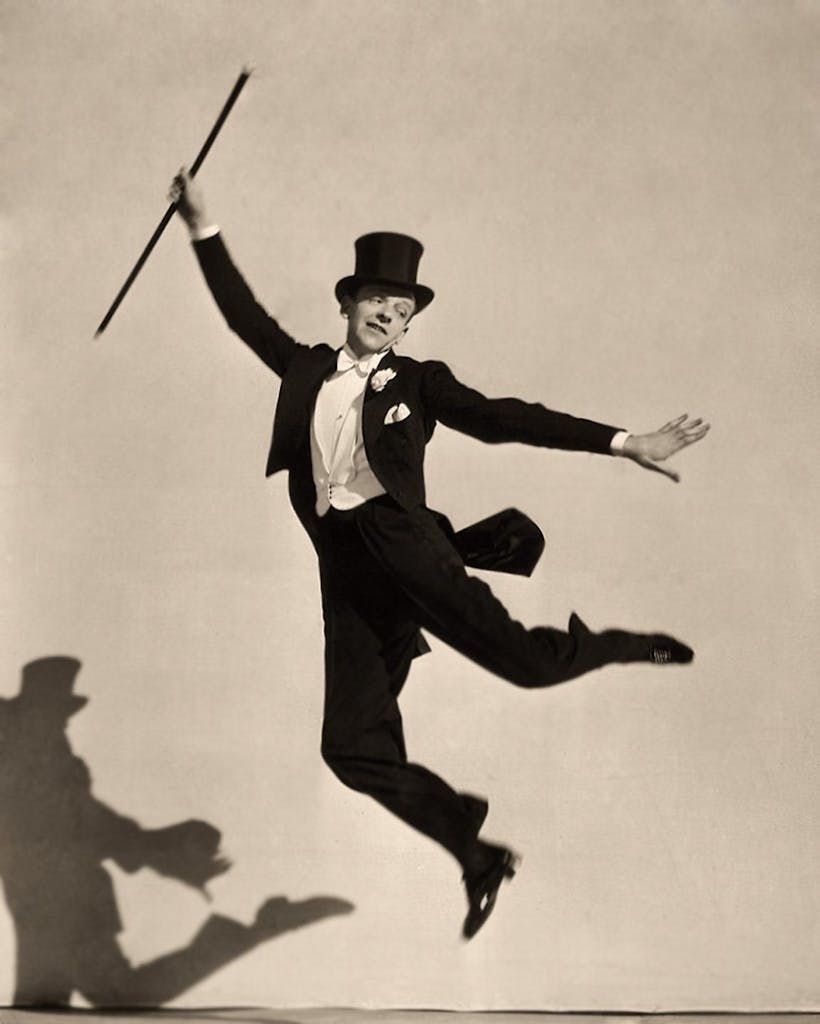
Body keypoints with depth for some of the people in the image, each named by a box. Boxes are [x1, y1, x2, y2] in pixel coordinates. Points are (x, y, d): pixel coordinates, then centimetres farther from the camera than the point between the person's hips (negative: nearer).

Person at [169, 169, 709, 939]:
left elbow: (500, 418, 3)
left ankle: (617, 646, 14)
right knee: (354, 747, -6)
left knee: (525, 659, -20)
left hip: (400, 539, -3)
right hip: (346, 572, 3)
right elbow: (244, 315, 21)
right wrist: (205, 232, 15)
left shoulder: (417, 382, 10)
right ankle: (476, 852, 9)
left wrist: (622, 443, -6)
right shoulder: (305, 370, 19)